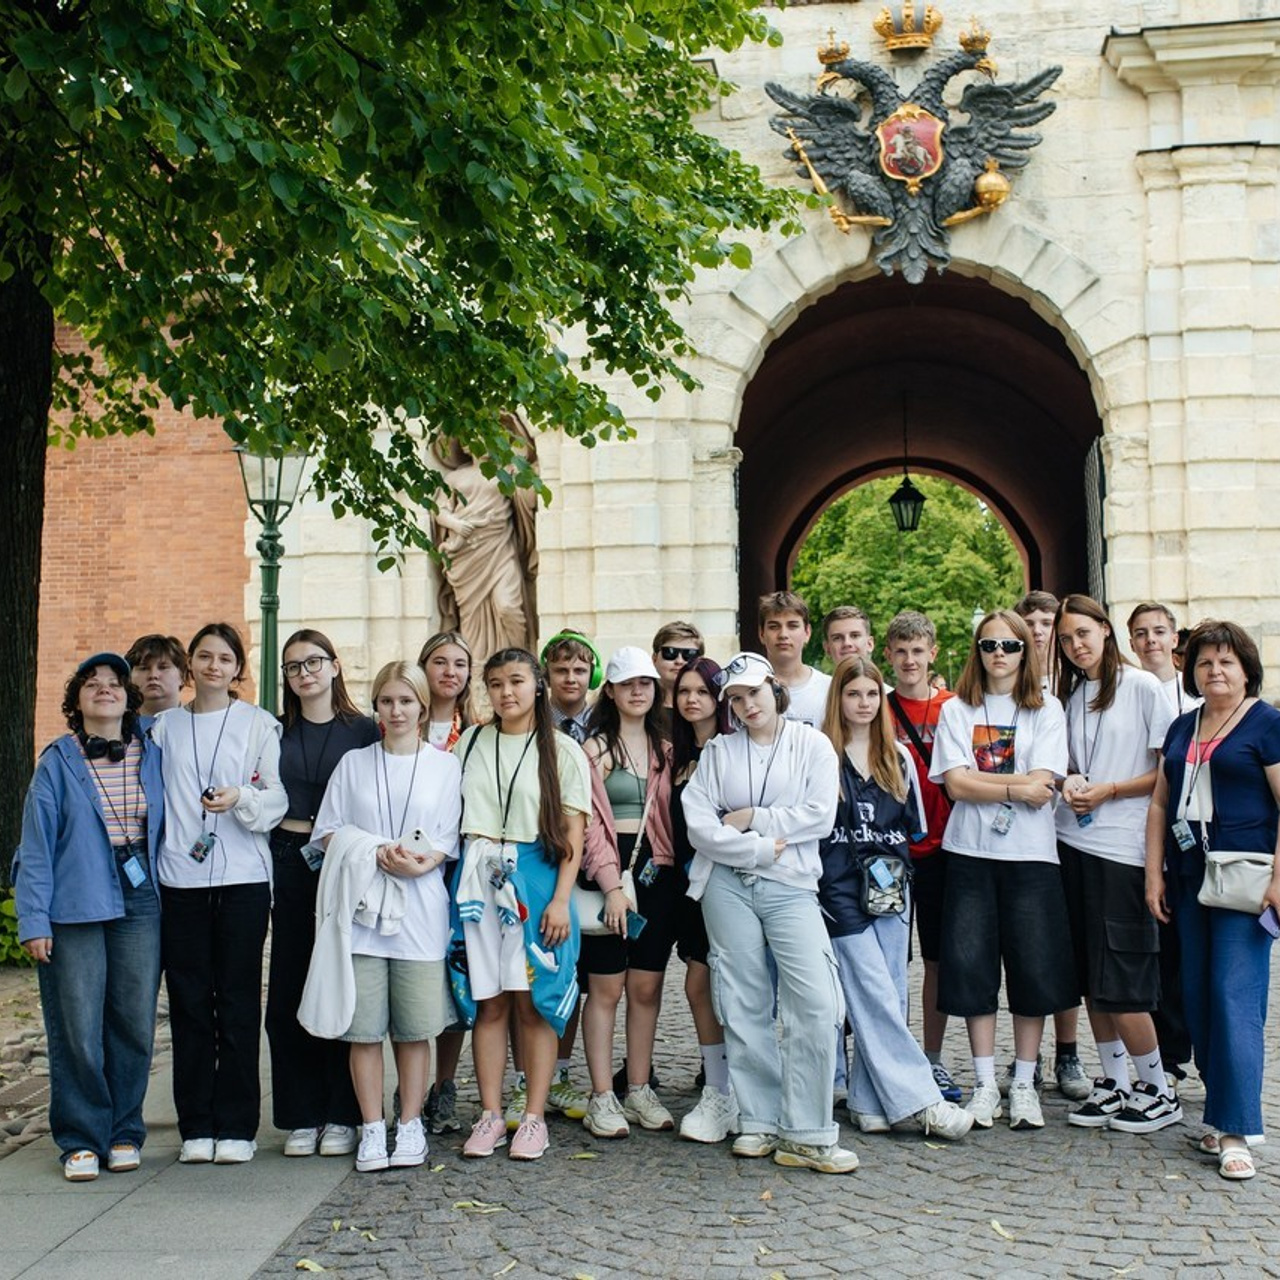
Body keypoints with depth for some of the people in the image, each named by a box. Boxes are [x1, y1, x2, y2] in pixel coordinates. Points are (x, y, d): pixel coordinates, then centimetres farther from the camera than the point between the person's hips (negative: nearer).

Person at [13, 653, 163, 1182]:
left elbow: (168, 829, 14)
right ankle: (82, 1140, 12)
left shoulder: (152, 757, 8)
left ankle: (124, 1133, 19)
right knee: (78, 1029, -1)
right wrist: (34, 920, -6)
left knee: (135, 1024, 5)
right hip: (75, 909, -2)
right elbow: (36, 845, -1)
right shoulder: (57, 762, 0)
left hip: (139, 905, 3)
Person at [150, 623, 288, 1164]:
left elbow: (277, 797, 1)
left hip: (243, 878, -2)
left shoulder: (258, 724, 5)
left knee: (238, 1002, 0)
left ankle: (236, 1126, 7)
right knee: (189, 1002, 4)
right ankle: (195, 1126, 12)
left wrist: (241, 799, -18)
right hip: (180, 879, 2)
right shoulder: (165, 726, 13)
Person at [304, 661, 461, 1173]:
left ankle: (410, 1125, 13)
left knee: (415, 1026, 1)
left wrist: (418, 864, -16)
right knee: (363, 1025, 0)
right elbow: (328, 832, 7)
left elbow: (447, 842, 4)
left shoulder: (444, 766, 9)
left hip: (420, 912, -1)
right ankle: (372, 1129, 10)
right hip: (360, 907, 1)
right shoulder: (353, 764, 12)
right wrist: (376, 852, -10)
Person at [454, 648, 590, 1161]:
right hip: (479, 879, 2)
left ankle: (534, 1118, 6)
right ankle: (490, 1114, 10)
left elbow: (572, 831, 0)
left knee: (533, 999, -1)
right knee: (488, 1001, 3)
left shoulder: (562, 750, 4)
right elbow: (449, 815, 13)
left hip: (536, 877, -2)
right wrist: (456, 880, 2)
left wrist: (561, 899, -9)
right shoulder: (470, 743, 12)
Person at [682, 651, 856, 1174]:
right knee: (744, 1007, 3)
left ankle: (806, 1135, -4)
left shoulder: (812, 745, 6)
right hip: (728, 884, 2)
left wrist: (752, 819, -6)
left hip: (790, 886, -1)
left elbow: (819, 816, -6)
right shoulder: (718, 751, 10)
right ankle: (760, 1123, 13)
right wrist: (761, 848, -9)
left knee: (816, 1004, -11)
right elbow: (699, 826, -1)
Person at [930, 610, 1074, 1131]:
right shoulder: (956, 710, 8)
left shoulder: (1047, 711, 6)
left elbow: (1041, 786, -6)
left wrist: (982, 781, -8)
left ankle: (1024, 1083, 12)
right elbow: (956, 783, -5)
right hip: (970, 853, 1)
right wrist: (1016, 786, -10)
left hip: (1030, 854, 0)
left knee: (1034, 967, 0)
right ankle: (984, 1083, 11)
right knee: (971, 966, 1)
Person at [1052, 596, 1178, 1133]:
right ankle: (1113, 1084, 19)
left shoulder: (1142, 686, -3)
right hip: (1072, 842, 6)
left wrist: (1107, 791, -13)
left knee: (1120, 979, -6)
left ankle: (1157, 1092, 8)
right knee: (1091, 978, 8)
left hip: (1123, 847, -6)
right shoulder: (1069, 694, 14)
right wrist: (1069, 783, -1)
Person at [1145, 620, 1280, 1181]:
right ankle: (1221, 1113, 18)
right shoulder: (1182, 728, 15)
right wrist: (1155, 873, 9)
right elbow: (1161, 802, 16)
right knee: (1197, 998, 7)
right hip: (1190, 878, 7)